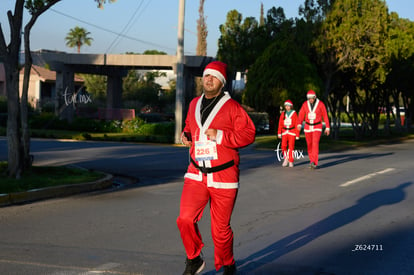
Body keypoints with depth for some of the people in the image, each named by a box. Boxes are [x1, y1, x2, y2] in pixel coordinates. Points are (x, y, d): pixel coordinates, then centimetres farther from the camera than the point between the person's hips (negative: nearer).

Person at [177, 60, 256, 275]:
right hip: (197, 174, 4)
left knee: (221, 228, 4)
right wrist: (186, 135, 7)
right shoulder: (194, 104, 10)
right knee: (185, 219, -12)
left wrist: (220, 136, -21)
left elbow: (248, 134, -11)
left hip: (224, 176, -4)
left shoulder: (231, 107, -6)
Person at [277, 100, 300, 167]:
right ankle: (286, 159, 13)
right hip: (284, 132, 2)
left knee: (291, 147, -4)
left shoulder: (294, 114, 1)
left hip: (292, 133, -2)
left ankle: (291, 162, 4)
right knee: (283, 146, -8)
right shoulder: (283, 114, 8)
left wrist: (297, 135, -1)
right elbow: (280, 124, 7)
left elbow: (297, 124, 1)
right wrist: (279, 133, -1)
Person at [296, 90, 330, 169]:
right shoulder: (305, 104, -3)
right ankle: (312, 161, 28)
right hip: (308, 127, 4)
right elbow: (301, 116, -5)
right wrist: (299, 125, -23)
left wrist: (327, 127, -1)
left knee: (315, 144, -19)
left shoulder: (320, 104, -11)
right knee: (309, 145, 10)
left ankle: (314, 163, -22)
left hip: (317, 127, -4)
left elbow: (325, 116, -3)